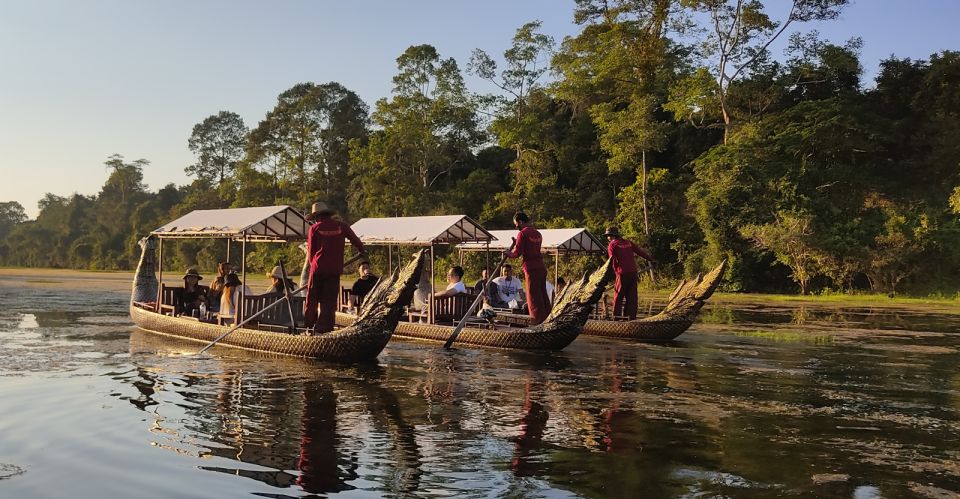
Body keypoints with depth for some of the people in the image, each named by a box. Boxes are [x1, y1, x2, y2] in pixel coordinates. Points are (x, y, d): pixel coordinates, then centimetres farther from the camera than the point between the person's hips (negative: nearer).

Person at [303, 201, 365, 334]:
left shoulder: (314, 228, 1)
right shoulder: (341, 226, 6)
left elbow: (311, 251, 5)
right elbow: (355, 240, 16)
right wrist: (362, 252, 35)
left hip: (318, 269, -1)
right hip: (335, 270, 1)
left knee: (312, 298, 11)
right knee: (329, 301, 6)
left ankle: (308, 325, 13)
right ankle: (323, 328, 2)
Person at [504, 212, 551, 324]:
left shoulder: (523, 233, -9)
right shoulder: (537, 233, 15)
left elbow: (517, 252, -11)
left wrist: (508, 254, 7)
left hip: (531, 268, -8)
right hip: (541, 266, 8)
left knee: (533, 294, -2)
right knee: (542, 293, 13)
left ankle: (538, 318, 0)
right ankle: (547, 316, 16)